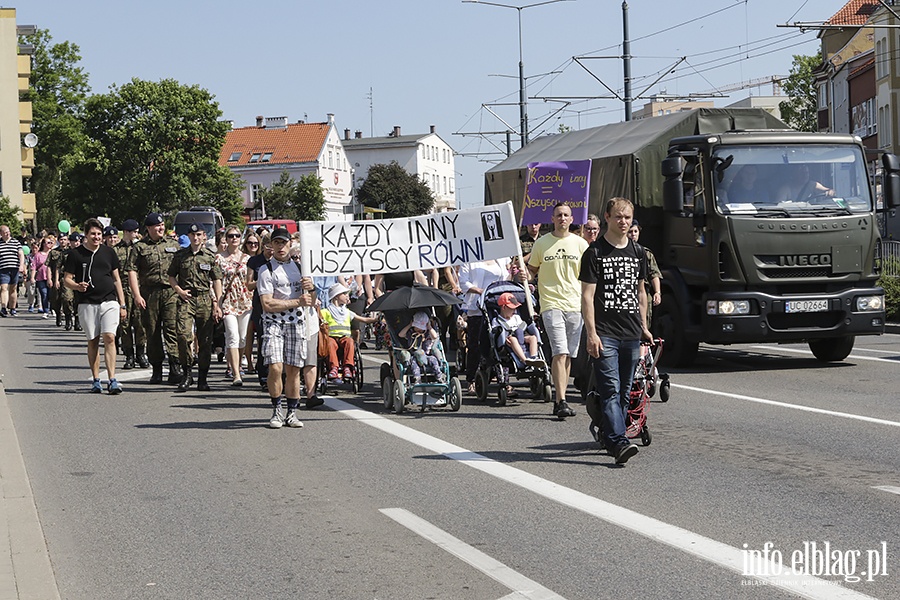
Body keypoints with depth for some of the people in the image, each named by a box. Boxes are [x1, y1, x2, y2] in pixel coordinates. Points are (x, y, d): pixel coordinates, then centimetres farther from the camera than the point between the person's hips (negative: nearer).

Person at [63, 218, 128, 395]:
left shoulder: (108, 252, 10)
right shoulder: (76, 254, 2)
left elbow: (116, 278, 16)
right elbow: (67, 279, 3)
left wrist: (122, 304, 13)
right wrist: (77, 286, -20)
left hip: (109, 302, 1)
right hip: (87, 304, -1)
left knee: (109, 338, -12)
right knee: (93, 341, 5)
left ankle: (112, 380, -13)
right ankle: (96, 380, 15)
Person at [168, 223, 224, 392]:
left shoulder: (211, 256, 7)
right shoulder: (180, 255, 9)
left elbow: (217, 281, 7)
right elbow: (171, 276, 17)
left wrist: (217, 304, 0)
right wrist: (179, 290, -1)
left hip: (205, 299, 0)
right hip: (186, 299, 0)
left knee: (205, 340, 2)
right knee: (183, 334, -17)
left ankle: (203, 378, 12)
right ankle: (186, 374, -6)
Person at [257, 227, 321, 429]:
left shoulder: (299, 267, 15)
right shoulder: (266, 270, -2)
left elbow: (311, 303, 18)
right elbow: (267, 304, -12)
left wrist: (311, 289, -5)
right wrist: (297, 302, -13)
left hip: (297, 323, 4)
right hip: (274, 323, -4)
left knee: (294, 370, 3)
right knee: (275, 367, -16)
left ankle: (292, 413, 12)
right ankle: (277, 411, -2)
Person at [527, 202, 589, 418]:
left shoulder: (580, 243, 9)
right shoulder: (542, 243, 5)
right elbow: (531, 270, 16)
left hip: (575, 304, 3)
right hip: (551, 304, -3)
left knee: (568, 355, 6)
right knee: (560, 353, -15)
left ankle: (559, 400, 15)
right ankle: (562, 401, -18)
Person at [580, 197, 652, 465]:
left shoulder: (638, 252, 14)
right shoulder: (595, 252, -2)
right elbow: (587, 295, -6)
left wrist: (644, 327, 20)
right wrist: (591, 333, -13)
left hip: (631, 333, 6)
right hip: (605, 333, -6)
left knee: (624, 391, 9)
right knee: (610, 389, -13)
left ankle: (610, 438, 20)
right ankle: (619, 442, -22)